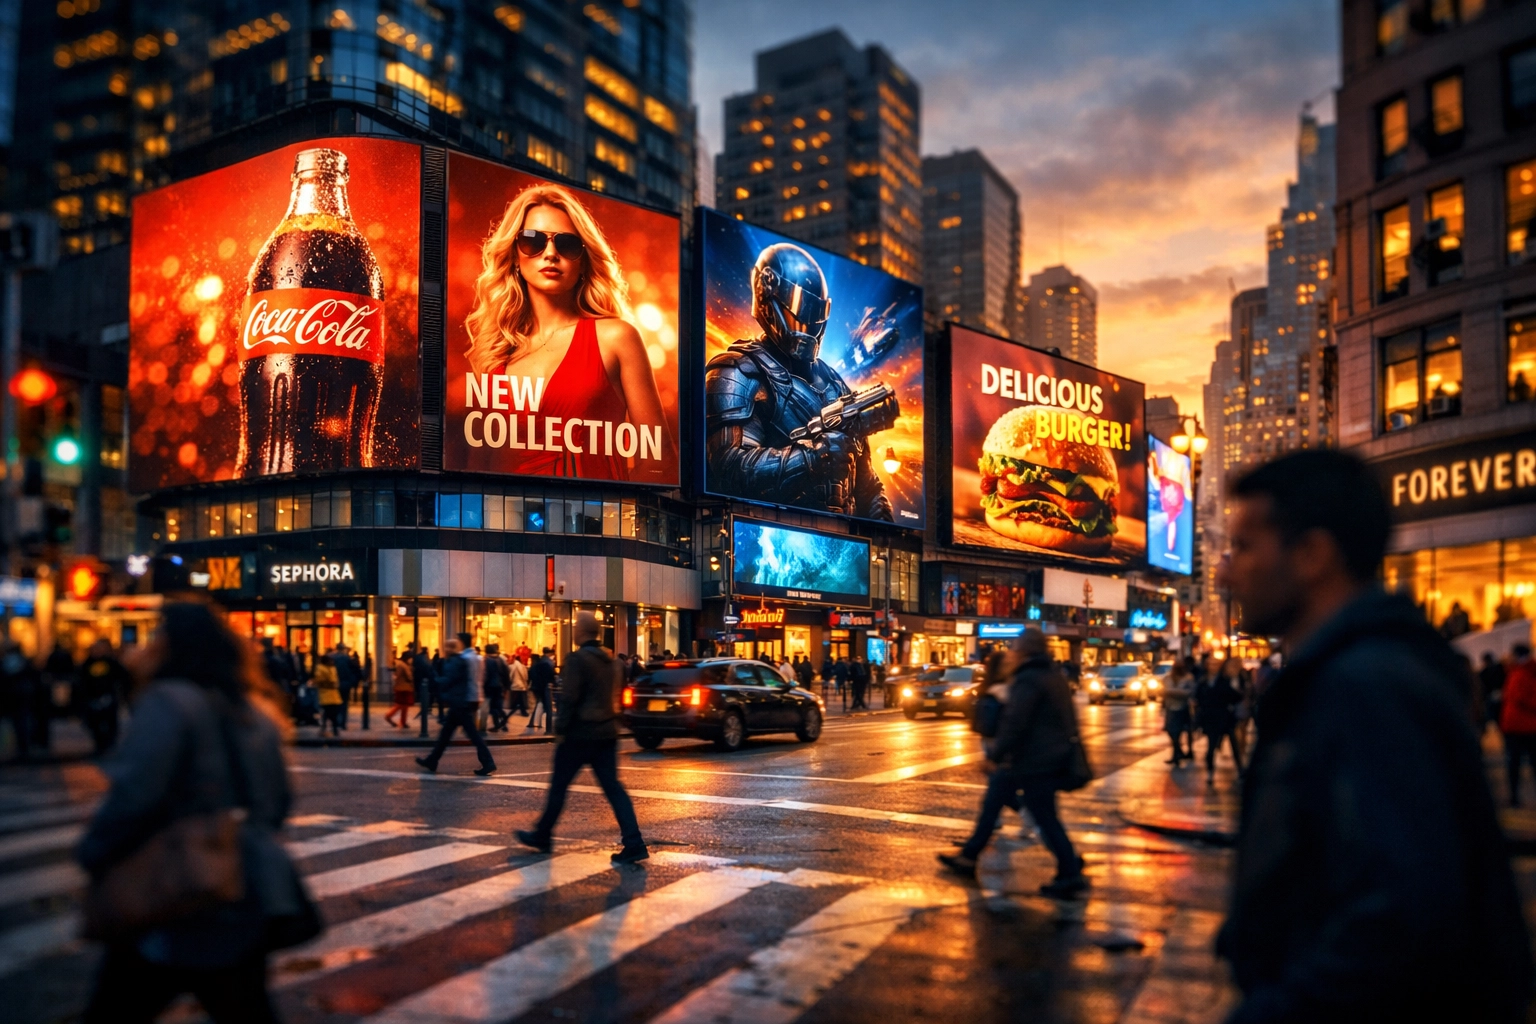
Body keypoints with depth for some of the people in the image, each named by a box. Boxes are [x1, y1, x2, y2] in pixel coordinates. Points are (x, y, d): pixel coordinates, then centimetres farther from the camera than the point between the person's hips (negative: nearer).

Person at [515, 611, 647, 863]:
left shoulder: (577, 659, -14)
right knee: (612, 787, 4)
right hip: (607, 732, 7)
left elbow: (569, 699, -18)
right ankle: (633, 843, -5)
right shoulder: (608, 659, 12)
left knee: (558, 786, 9)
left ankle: (541, 836, 23)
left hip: (581, 733, -7)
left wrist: (560, 729, -12)